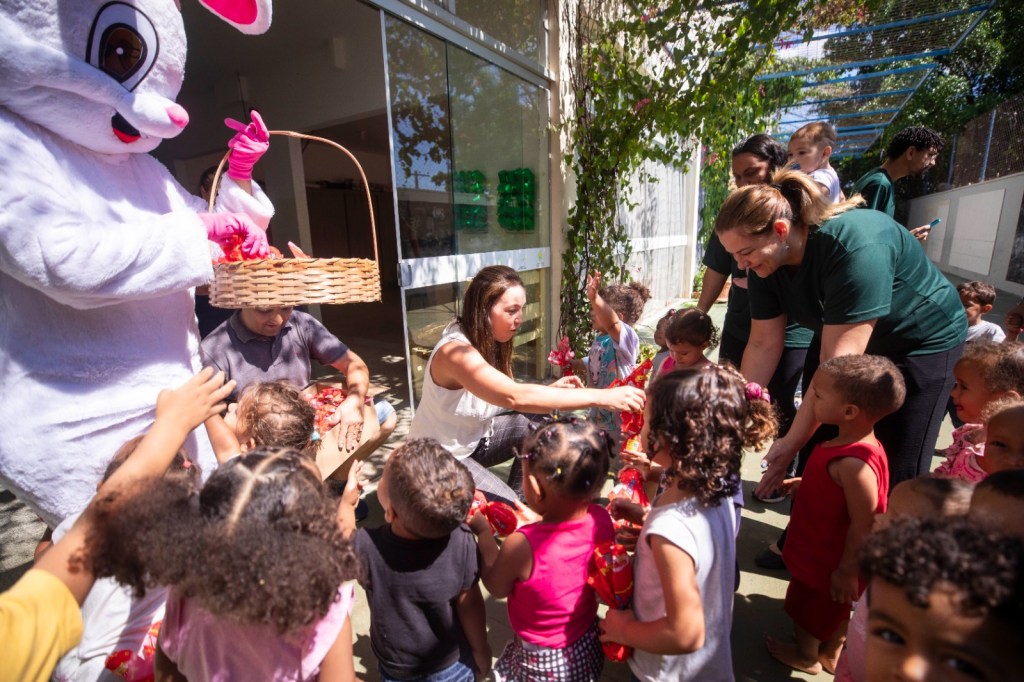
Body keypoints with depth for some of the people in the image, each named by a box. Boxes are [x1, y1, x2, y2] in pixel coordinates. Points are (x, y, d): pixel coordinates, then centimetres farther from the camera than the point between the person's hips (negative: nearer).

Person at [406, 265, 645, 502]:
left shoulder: (488, 340, -4)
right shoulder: (455, 351, -33)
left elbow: (505, 397, -4)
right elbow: (515, 397, -46)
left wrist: (551, 389, -21)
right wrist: (601, 397, -46)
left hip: (473, 438, 8)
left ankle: (517, 500, 7)